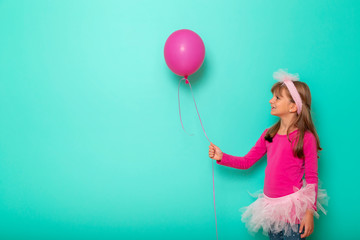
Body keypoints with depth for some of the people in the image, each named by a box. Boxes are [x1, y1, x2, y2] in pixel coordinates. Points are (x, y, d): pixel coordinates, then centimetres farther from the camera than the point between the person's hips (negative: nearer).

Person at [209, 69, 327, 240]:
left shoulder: (306, 138, -11)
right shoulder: (269, 135, 6)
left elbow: (312, 178, -9)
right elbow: (246, 162, 12)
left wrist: (310, 212, -12)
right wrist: (221, 157, 0)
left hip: (293, 209, -6)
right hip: (271, 206, 6)